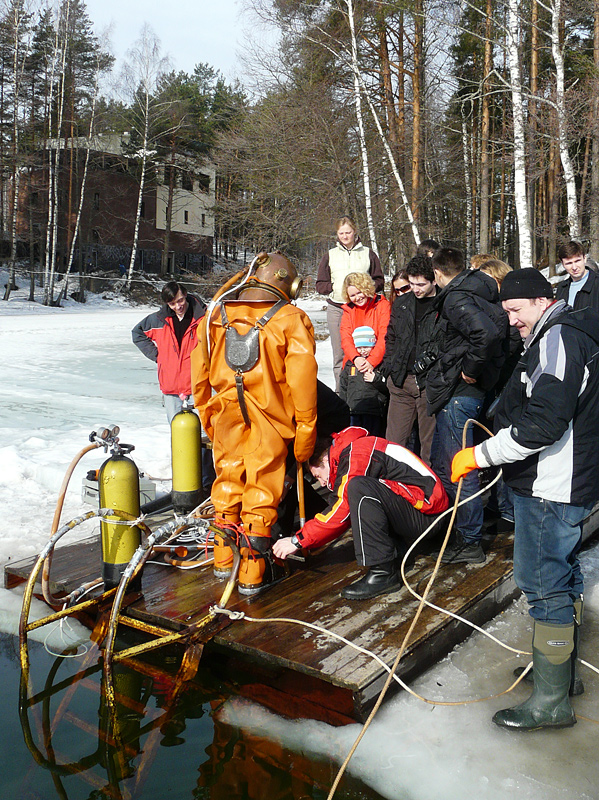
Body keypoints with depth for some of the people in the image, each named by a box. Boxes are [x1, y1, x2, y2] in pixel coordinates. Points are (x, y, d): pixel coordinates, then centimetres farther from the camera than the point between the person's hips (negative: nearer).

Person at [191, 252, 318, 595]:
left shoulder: (217, 317, 6)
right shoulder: (292, 320, -7)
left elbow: (200, 373, 11)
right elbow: (302, 380, -10)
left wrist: (206, 414, 23)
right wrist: (305, 432, -3)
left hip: (225, 417, 4)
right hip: (270, 422, -4)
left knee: (228, 480, 18)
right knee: (262, 489, 5)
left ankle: (224, 558, 29)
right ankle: (253, 571, 13)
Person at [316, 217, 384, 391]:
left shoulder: (368, 254, 14)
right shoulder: (329, 255, 16)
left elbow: (380, 282, 12)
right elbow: (320, 285, 12)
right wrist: (334, 287, -7)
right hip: (337, 309, 1)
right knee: (340, 353, 0)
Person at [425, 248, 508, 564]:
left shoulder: (456, 298, -17)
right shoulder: (474, 289, 14)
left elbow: (487, 333, -34)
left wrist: (471, 369, -20)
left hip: (459, 393, -10)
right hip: (456, 392, 10)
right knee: (441, 461, 21)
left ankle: (470, 542, 9)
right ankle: (452, 526, 35)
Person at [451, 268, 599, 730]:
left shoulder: (557, 339, -18)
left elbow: (543, 423, -28)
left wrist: (481, 455, -23)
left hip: (551, 489, -11)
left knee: (545, 586, -3)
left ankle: (551, 701, 7)